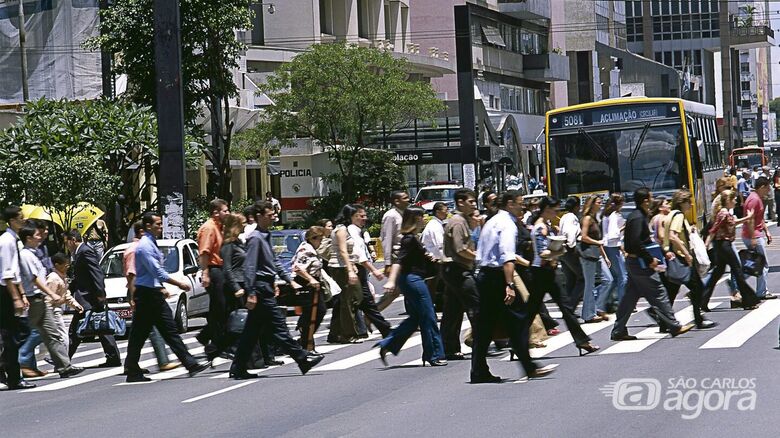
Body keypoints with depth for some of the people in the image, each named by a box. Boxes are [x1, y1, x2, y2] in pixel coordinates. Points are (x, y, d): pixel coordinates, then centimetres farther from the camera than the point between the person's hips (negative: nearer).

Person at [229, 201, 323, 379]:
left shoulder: (266, 236, 17)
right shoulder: (255, 238, -13)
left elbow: (274, 262, 26)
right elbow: (249, 267, -18)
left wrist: (289, 281, 24)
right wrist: (251, 293, -22)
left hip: (266, 286, 10)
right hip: (260, 288, -10)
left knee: (252, 331, 9)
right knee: (278, 326, -5)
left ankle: (238, 369, 10)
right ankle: (303, 359, -3)